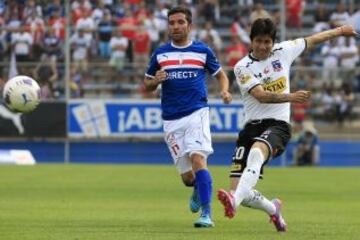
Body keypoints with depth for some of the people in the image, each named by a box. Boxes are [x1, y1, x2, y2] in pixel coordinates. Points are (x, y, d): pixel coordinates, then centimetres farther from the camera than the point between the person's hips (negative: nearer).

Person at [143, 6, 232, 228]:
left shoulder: (203, 51, 5)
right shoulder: (160, 54, 9)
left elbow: (221, 75, 16)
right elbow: (147, 85, 16)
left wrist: (224, 91, -5)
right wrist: (156, 81, -8)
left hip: (197, 113, -2)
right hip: (172, 120, 3)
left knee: (198, 159, -24)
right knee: (187, 176, 4)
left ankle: (206, 214, -25)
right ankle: (197, 191, 41)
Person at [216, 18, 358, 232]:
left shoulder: (283, 51, 8)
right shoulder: (243, 67, -1)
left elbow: (311, 40, 26)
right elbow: (261, 95, -17)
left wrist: (340, 30, 38)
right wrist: (290, 97, -33)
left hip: (278, 125, -1)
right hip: (253, 125, 1)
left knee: (256, 152, -37)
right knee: (240, 191, -8)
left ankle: (234, 200, -58)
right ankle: (273, 208, 24)